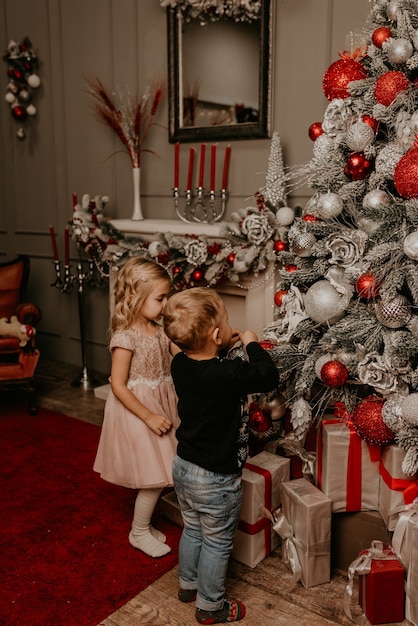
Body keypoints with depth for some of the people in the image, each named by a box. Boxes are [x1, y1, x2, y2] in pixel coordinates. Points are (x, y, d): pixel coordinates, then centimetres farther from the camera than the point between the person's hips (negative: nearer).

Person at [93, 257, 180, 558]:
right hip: (138, 412, -7)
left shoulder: (160, 330, 1)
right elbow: (118, 386, -20)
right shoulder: (125, 337, -21)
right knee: (155, 477, 0)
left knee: (158, 476, 14)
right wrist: (149, 416, -20)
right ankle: (139, 532, 22)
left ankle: (144, 523, 35)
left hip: (160, 407, 7)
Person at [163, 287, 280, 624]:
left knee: (193, 530, 28)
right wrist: (252, 344, -9)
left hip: (183, 466, 7)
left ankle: (188, 584, 48)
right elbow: (269, 376, -20)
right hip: (215, 479, -7)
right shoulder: (227, 375, -33)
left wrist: (224, 347, 2)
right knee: (217, 544, 16)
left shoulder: (181, 364, -10)